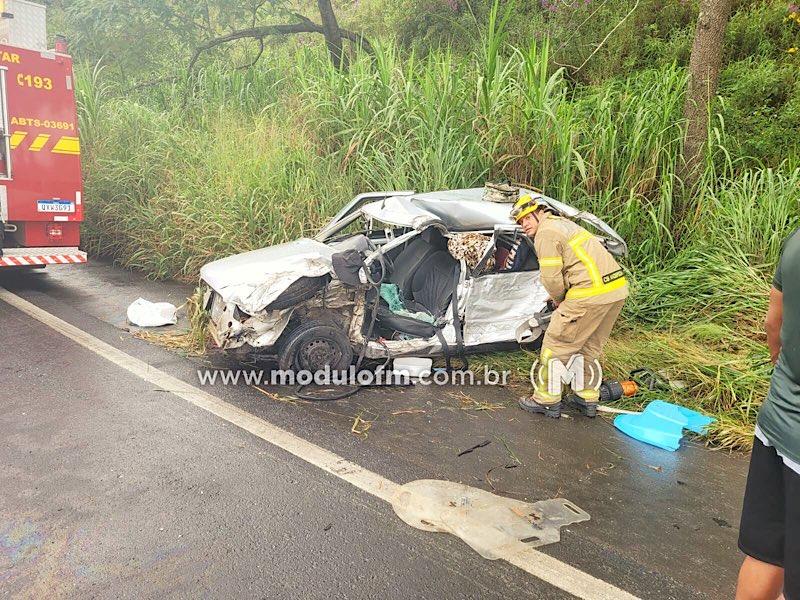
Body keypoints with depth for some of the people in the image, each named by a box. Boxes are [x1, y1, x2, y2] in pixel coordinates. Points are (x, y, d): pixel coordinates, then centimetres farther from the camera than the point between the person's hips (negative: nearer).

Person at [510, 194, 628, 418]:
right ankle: (587, 398, 32)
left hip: (591, 293, -10)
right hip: (617, 288, 10)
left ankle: (547, 400, 12)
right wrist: (562, 299, 20)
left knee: (556, 343, 3)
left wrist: (559, 300, 9)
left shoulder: (546, 233, -6)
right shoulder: (564, 223, 25)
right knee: (590, 347, 23)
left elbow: (551, 279, -11)